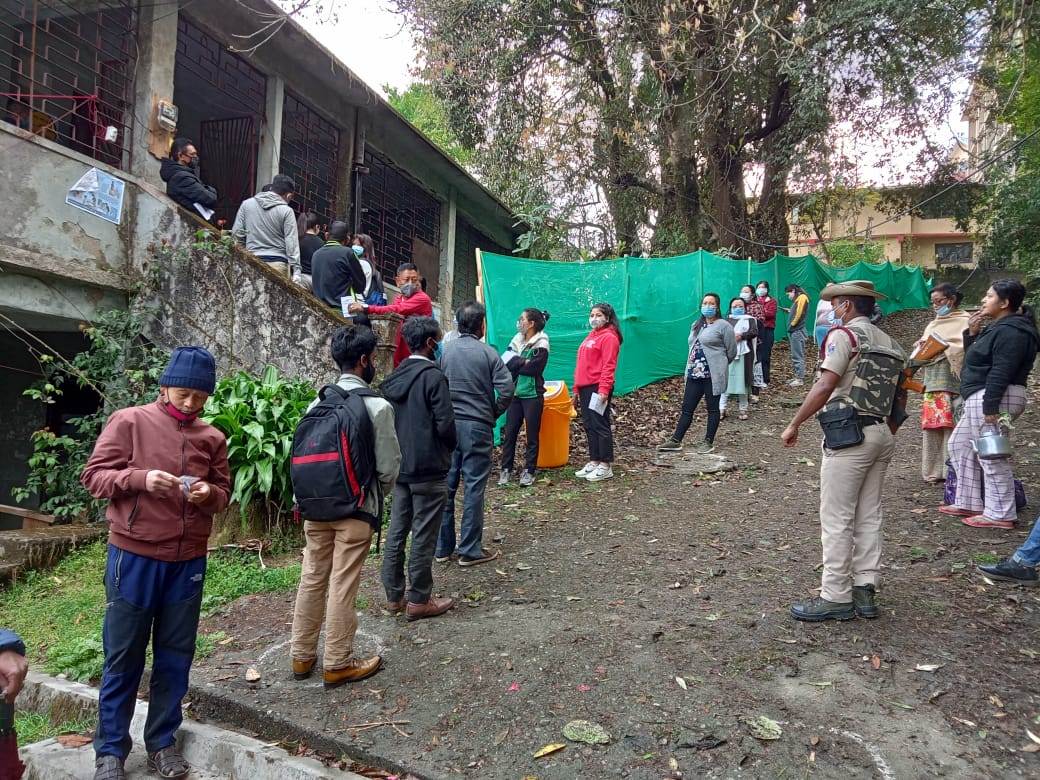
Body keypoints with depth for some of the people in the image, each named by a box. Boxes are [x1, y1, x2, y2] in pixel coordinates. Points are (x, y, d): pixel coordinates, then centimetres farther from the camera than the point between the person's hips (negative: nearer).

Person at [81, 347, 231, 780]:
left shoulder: (212, 438, 6)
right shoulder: (129, 422, -4)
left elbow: (223, 494, 11)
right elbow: (93, 475, -5)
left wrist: (209, 494, -12)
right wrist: (140, 478, -22)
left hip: (189, 561, 3)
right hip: (134, 556, -3)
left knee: (175, 657, 11)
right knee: (123, 657, 8)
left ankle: (162, 744, 27)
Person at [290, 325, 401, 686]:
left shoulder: (318, 402, 1)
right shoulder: (378, 406, -14)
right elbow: (389, 466, -10)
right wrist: (377, 495, 10)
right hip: (356, 509, -5)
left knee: (312, 578, 15)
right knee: (343, 586, 4)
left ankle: (302, 656, 29)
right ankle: (337, 664, 18)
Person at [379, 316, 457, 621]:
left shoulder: (394, 377, 7)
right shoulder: (433, 376, -15)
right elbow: (445, 423, -18)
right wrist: (450, 446, 1)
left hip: (399, 466, 8)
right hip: (428, 469, -7)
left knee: (396, 530, 13)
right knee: (423, 536, 2)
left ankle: (393, 594, 23)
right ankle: (419, 600, 10)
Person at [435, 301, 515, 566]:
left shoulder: (446, 350, 3)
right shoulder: (488, 353, -7)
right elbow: (507, 390, -13)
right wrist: (493, 414, 3)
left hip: (448, 424, 4)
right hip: (477, 427, -4)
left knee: (446, 484, 10)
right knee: (474, 487, 3)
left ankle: (443, 547, 19)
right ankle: (470, 550, 9)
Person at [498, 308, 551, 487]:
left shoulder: (541, 344, -8)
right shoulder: (517, 340, 10)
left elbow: (533, 368, -18)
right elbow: (506, 361, -3)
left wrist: (515, 363, -6)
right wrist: (524, 362, -17)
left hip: (533, 395, -5)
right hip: (515, 393, 5)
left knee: (532, 434, 3)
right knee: (509, 432, 5)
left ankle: (529, 471, 10)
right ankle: (506, 469, 13)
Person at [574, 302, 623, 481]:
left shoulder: (609, 337, -7)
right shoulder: (591, 337, 20)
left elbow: (608, 366, -15)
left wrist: (603, 389, -21)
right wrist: (576, 388, 19)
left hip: (598, 388, -9)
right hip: (585, 387, 9)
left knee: (600, 425, -5)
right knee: (589, 426, 11)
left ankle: (605, 466, 2)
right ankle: (594, 462, 20)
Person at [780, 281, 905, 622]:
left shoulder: (844, 334, -6)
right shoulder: (891, 344, 18)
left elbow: (824, 387, -17)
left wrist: (793, 425, -12)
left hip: (850, 434, -8)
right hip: (882, 435, 8)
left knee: (837, 520, -3)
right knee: (869, 517, 12)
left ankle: (836, 597, 1)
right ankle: (865, 590, 16)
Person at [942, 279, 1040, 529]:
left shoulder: (1010, 331, -16)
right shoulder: (998, 328, 17)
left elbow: (1001, 373, -24)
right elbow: (974, 359, 21)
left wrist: (990, 407, -27)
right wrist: (972, 333, 9)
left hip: (994, 398, -12)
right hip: (979, 398, 12)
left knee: (991, 456, -6)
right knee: (960, 445, 18)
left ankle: (1001, 515, 4)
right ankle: (968, 503, 25)